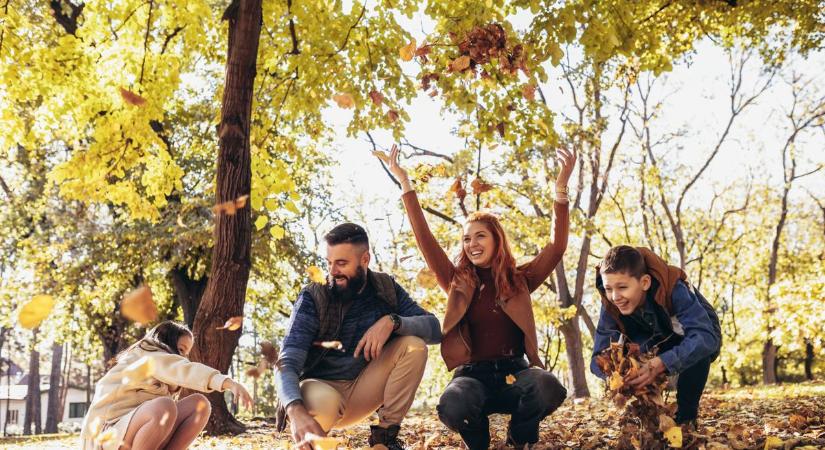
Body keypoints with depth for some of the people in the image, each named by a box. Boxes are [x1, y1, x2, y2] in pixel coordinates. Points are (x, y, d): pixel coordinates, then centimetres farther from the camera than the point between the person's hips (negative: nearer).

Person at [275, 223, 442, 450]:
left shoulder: (385, 288, -4)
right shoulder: (313, 299, -16)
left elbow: (434, 328, -11)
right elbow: (287, 364, -26)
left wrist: (392, 321, -30)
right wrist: (296, 411, -46)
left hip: (362, 391, 4)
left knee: (414, 346, -18)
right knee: (321, 401, -39)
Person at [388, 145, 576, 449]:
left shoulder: (519, 280, 10)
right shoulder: (459, 283, 11)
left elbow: (557, 247, 0)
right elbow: (426, 241, 4)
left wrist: (561, 190, -9)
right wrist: (405, 184, 1)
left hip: (514, 371, 1)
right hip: (472, 374, 0)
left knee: (549, 388, -34)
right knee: (452, 407, -35)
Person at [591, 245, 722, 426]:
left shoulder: (674, 289, -37)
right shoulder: (611, 306, -24)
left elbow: (706, 337, -48)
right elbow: (598, 357, -26)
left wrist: (659, 364, -61)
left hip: (700, 344, -3)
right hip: (661, 346, 3)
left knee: (698, 348, -37)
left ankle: (686, 418, -16)